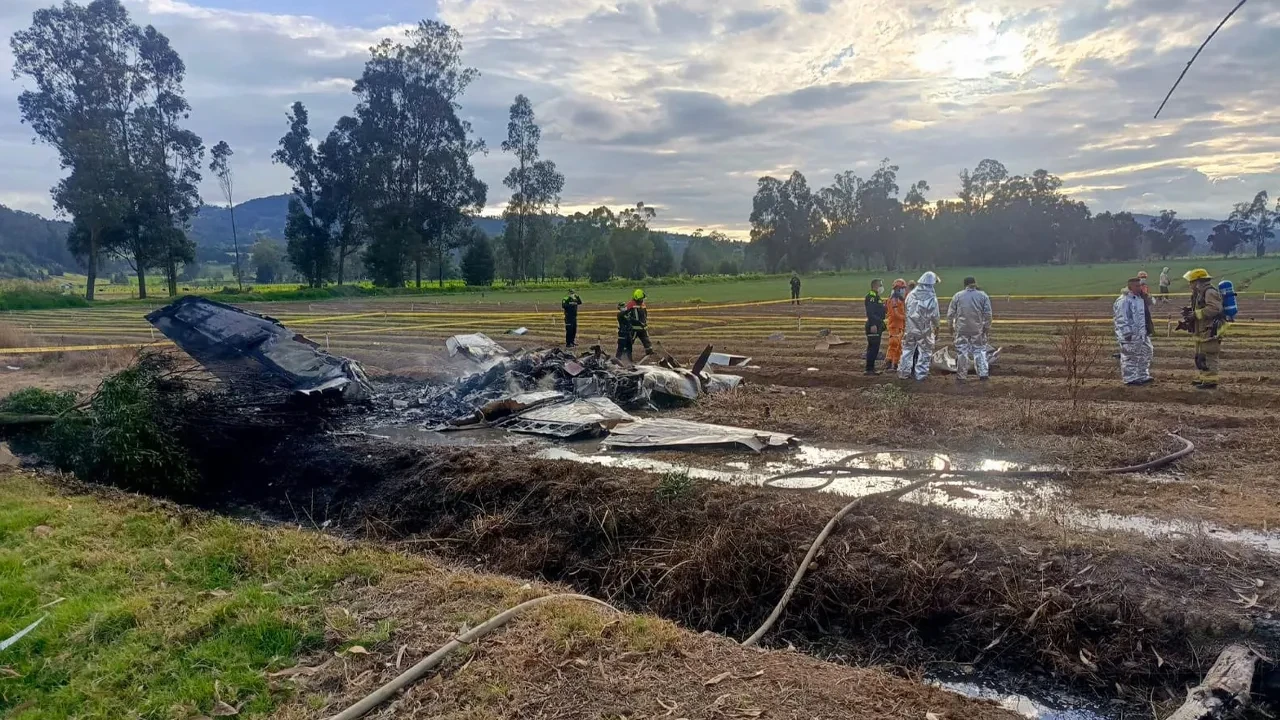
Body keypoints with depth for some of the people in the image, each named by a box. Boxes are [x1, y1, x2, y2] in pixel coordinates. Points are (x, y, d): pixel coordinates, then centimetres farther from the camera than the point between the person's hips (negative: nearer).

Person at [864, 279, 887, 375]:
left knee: (874, 347, 14)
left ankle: (871, 367, 20)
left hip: (877, 326, 11)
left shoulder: (876, 296, 20)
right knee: (873, 347, -10)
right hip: (873, 326, -11)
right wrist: (873, 324, -29)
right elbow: (870, 312, -24)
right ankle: (869, 369, -8)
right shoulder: (871, 296, -14)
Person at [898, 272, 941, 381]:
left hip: (910, 328, 3)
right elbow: (935, 315, -9)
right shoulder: (931, 297, -14)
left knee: (907, 349, 15)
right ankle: (921, 374, 9)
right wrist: (936, 326, 8)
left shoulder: (911, 294, -4)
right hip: (925, 330, -3)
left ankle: (904, 372, 17)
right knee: (925, 352, 9)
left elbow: (906, 310, 3)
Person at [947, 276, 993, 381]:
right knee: (979, 351, 11)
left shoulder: (958, 296, 1)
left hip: (961, 329, 0)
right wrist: (987, 327, 3)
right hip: (978, 329, 0)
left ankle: (961, 376, 11)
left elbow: (950, 314, 1)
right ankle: (983, 374, 9)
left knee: (962, 352, 6)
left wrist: (951, 327, 11)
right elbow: (988, 314, -5)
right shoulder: (983, 296, 1)